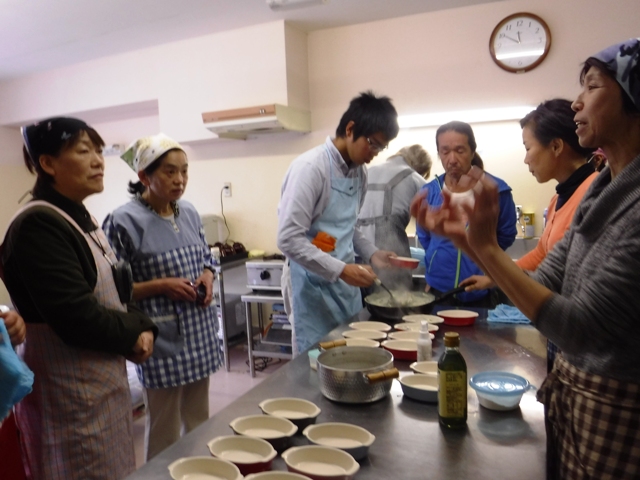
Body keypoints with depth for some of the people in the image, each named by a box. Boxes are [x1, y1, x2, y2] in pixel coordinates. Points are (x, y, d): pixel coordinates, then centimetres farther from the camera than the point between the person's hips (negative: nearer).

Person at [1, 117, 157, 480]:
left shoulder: (81, 219, 9)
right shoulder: (38, 225, -21)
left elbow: (114, 292, 12)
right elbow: (74, 315, -28)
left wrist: (144, 327, -5)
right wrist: (133, 334, -12)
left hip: (105, 377, 9)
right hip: (68, 388, -9)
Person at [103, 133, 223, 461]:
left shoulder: (189, 213, 5)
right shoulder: (123, 221, -15)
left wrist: (207, 276, -4)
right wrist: (161, 286, -21)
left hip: (199, 334, 6)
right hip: (162, 340, -6)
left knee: (199, 424, 21)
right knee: (164, 433, 11)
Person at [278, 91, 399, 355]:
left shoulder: (359, 172, 7)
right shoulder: (311, 167, -17)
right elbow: (289, 239, -21)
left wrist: (371, 253, 4)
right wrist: (340, 269, -23)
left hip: (346, 286, 7)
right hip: (314, 287, -7)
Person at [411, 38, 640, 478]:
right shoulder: (602, 190, 3)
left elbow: (582, 329, -27)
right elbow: (543, 285, 4)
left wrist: (487, 246, -27)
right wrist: (465, 237, -7)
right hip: (569, 388, 7)